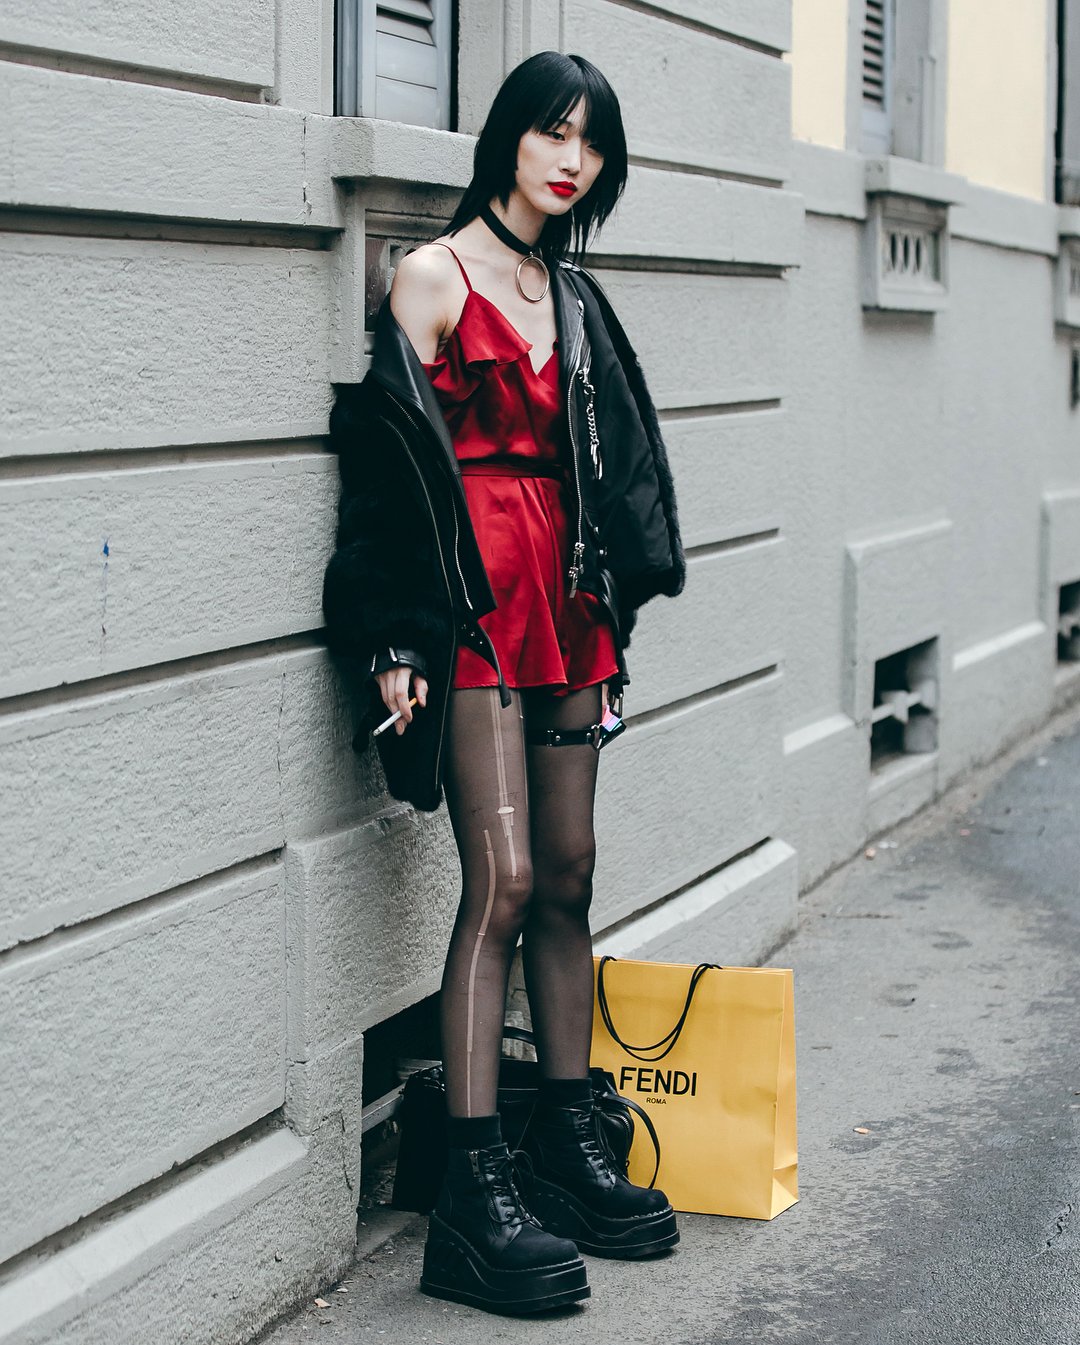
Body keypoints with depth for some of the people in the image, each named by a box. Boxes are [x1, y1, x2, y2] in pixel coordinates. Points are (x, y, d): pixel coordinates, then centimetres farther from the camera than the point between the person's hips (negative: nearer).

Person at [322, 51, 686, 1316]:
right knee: (504, 881, -11)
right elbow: (393, 458, -9)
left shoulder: (573, 293, 17)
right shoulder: (435, 277, -3)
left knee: (568, 876, 9)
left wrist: (611, 607, 19)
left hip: (566, 603, 7)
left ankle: (567, 1149, 19)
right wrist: (396, 642, -15)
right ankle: (477, 1197, -8)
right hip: (474, 603, -7)